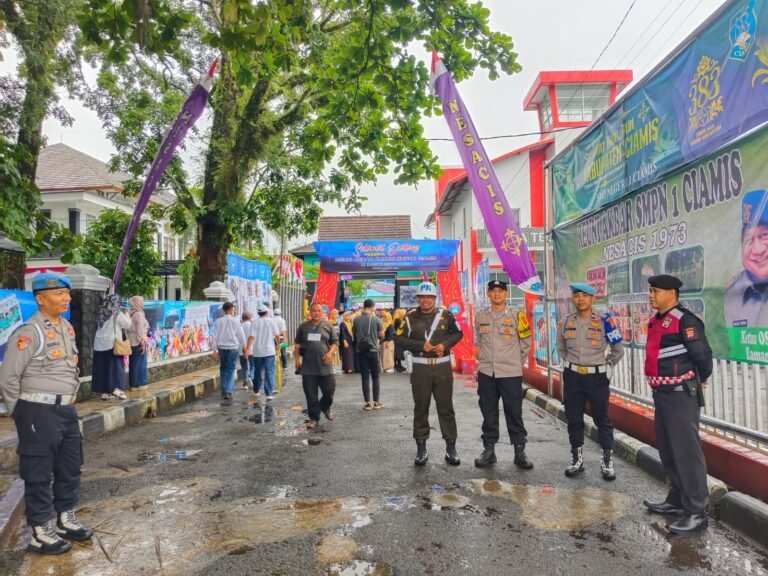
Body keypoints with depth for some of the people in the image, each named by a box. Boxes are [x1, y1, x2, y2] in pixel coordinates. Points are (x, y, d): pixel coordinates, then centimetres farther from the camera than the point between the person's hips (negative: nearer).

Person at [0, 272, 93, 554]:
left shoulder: (67, 327, 9)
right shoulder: (28, 333, -16)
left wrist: (67, 403, 18)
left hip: (66, 409, 8)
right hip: (39, 413, -8)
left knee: (70, 468, 18)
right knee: (39, 474, 5)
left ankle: (66, 520, 35)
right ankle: (41, 532, 19)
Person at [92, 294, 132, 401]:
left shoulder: (101, 314, 8)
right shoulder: (117, 313, -7)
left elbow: (100, 328, 16)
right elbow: (128, 325, 0)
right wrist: (126, 314, 14)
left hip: (100, 345, 5)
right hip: (112, 344, -5)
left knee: (103, 368, 7)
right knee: (116, 367, 1)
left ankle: (105, 392, 10)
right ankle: (117, 389, -8)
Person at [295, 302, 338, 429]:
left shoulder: (328, 326, 4)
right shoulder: (303, 326, 8)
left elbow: (335, 342, 6)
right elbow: (297, 344, 13)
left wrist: (330, 352, -12)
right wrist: (297, 359, 5)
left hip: (324, 366, -1)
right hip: (308, 367, 1)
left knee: (329, 390, 3)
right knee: (311, 394, 4)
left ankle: (325, 408, 33)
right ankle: (314, 418, 18)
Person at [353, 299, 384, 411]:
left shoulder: (356, 320, -1)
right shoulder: (376, 319, -7)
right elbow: (382, 335, 2)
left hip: (360, 351, 2)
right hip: (373, 350, -2)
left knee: (365, 377, 5)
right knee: (376, 377, 9)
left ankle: (367, 403, 6)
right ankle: (376, 402, 10)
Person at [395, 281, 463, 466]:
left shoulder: (445, 315, 3)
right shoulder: (410, 317, 1)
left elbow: (457, 333, 10)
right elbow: (399, 338, -2)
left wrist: (445, 344, -9)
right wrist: (421, 345, -13)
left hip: (443, 367, 0)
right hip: (420, 368, 0)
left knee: (446, 408, 6)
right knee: (420, 408, 7)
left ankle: (451, 447, 16)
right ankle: (421, 448, 17)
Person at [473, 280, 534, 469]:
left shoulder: (516, 316, -2)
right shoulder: (480, 316, 5)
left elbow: (526, 343, 5)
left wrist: (517, 363, 7)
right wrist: (482, 359, 11)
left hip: (511, 374, -2)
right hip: (486, 373, 3)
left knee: (514, 413, 4)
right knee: (488, 413, 10)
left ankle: (520, 452, 16)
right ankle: (489, 450, 22)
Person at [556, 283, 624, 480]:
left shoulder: (604, 322, -7)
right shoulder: (565, 323, 2)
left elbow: (618, 350, 5)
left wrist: (605, 367, 7)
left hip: (597, 377, -3)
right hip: (573, 377, 3)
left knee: (602, 419, 5)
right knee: (574, 419, 9)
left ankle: (607, 461, 17)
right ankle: (577, 459, 22)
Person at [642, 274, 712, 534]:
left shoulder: (685, 320, -16)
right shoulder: (656, 321, 12)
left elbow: (702, 355, -16)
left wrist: (698, 380, 1)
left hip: (681, 394, -9)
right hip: (661, 393, 9)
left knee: (686, 451, -3)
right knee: (668, 451, 18)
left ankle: (696, 512, 7)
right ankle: (677, 500, 31)